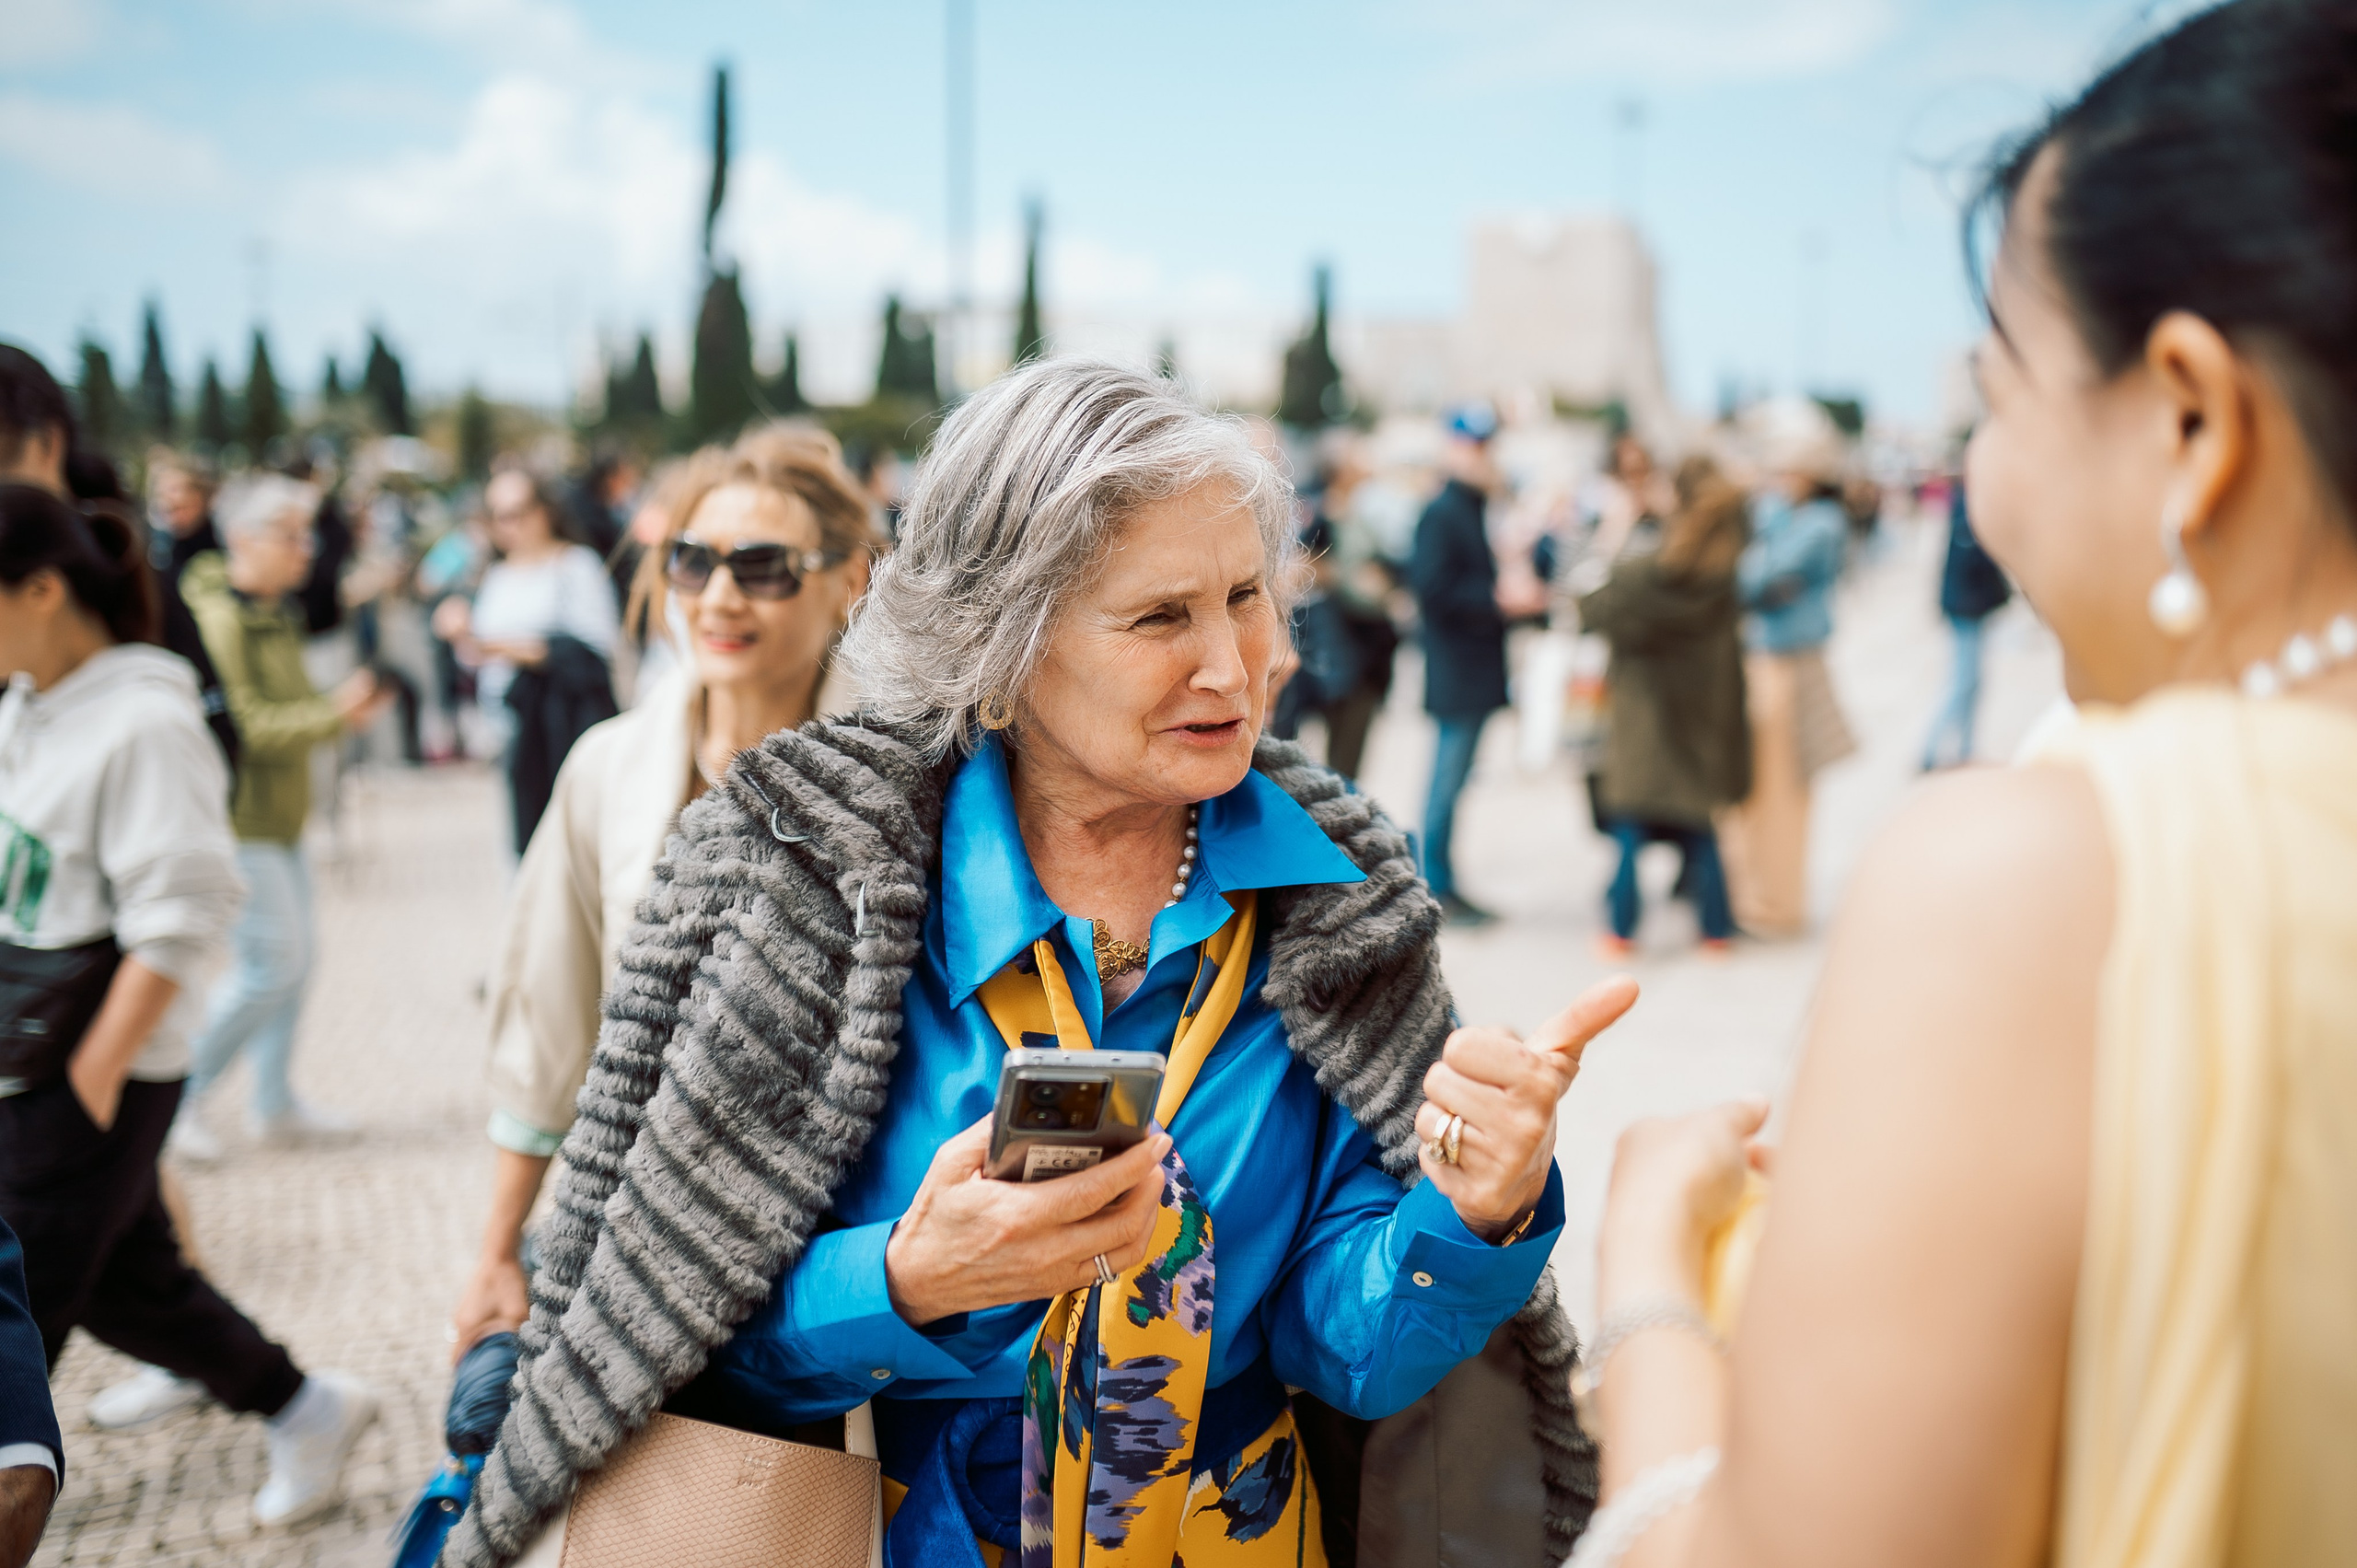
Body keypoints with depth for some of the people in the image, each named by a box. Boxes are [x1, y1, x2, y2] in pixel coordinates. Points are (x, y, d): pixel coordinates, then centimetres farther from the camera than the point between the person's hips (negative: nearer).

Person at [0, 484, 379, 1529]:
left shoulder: (143, 723, -18)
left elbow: (176, 921, -20)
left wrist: (93, 1074, -19)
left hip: (97, 1075, -8)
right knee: (125, 1285, 18)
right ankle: (304, 1412, 35)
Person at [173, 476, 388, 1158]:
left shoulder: (278, 614, 14)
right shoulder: (217, 618, -17)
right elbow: (240, 724, -24)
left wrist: (342, 708, 7)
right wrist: (333, 713, -23)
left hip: (278, 815, 10)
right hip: (234, 817, -10)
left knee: (291, 962, 13)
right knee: (271, 961, -9)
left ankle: (274, 1103, 25)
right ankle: (180, 1095, 4)